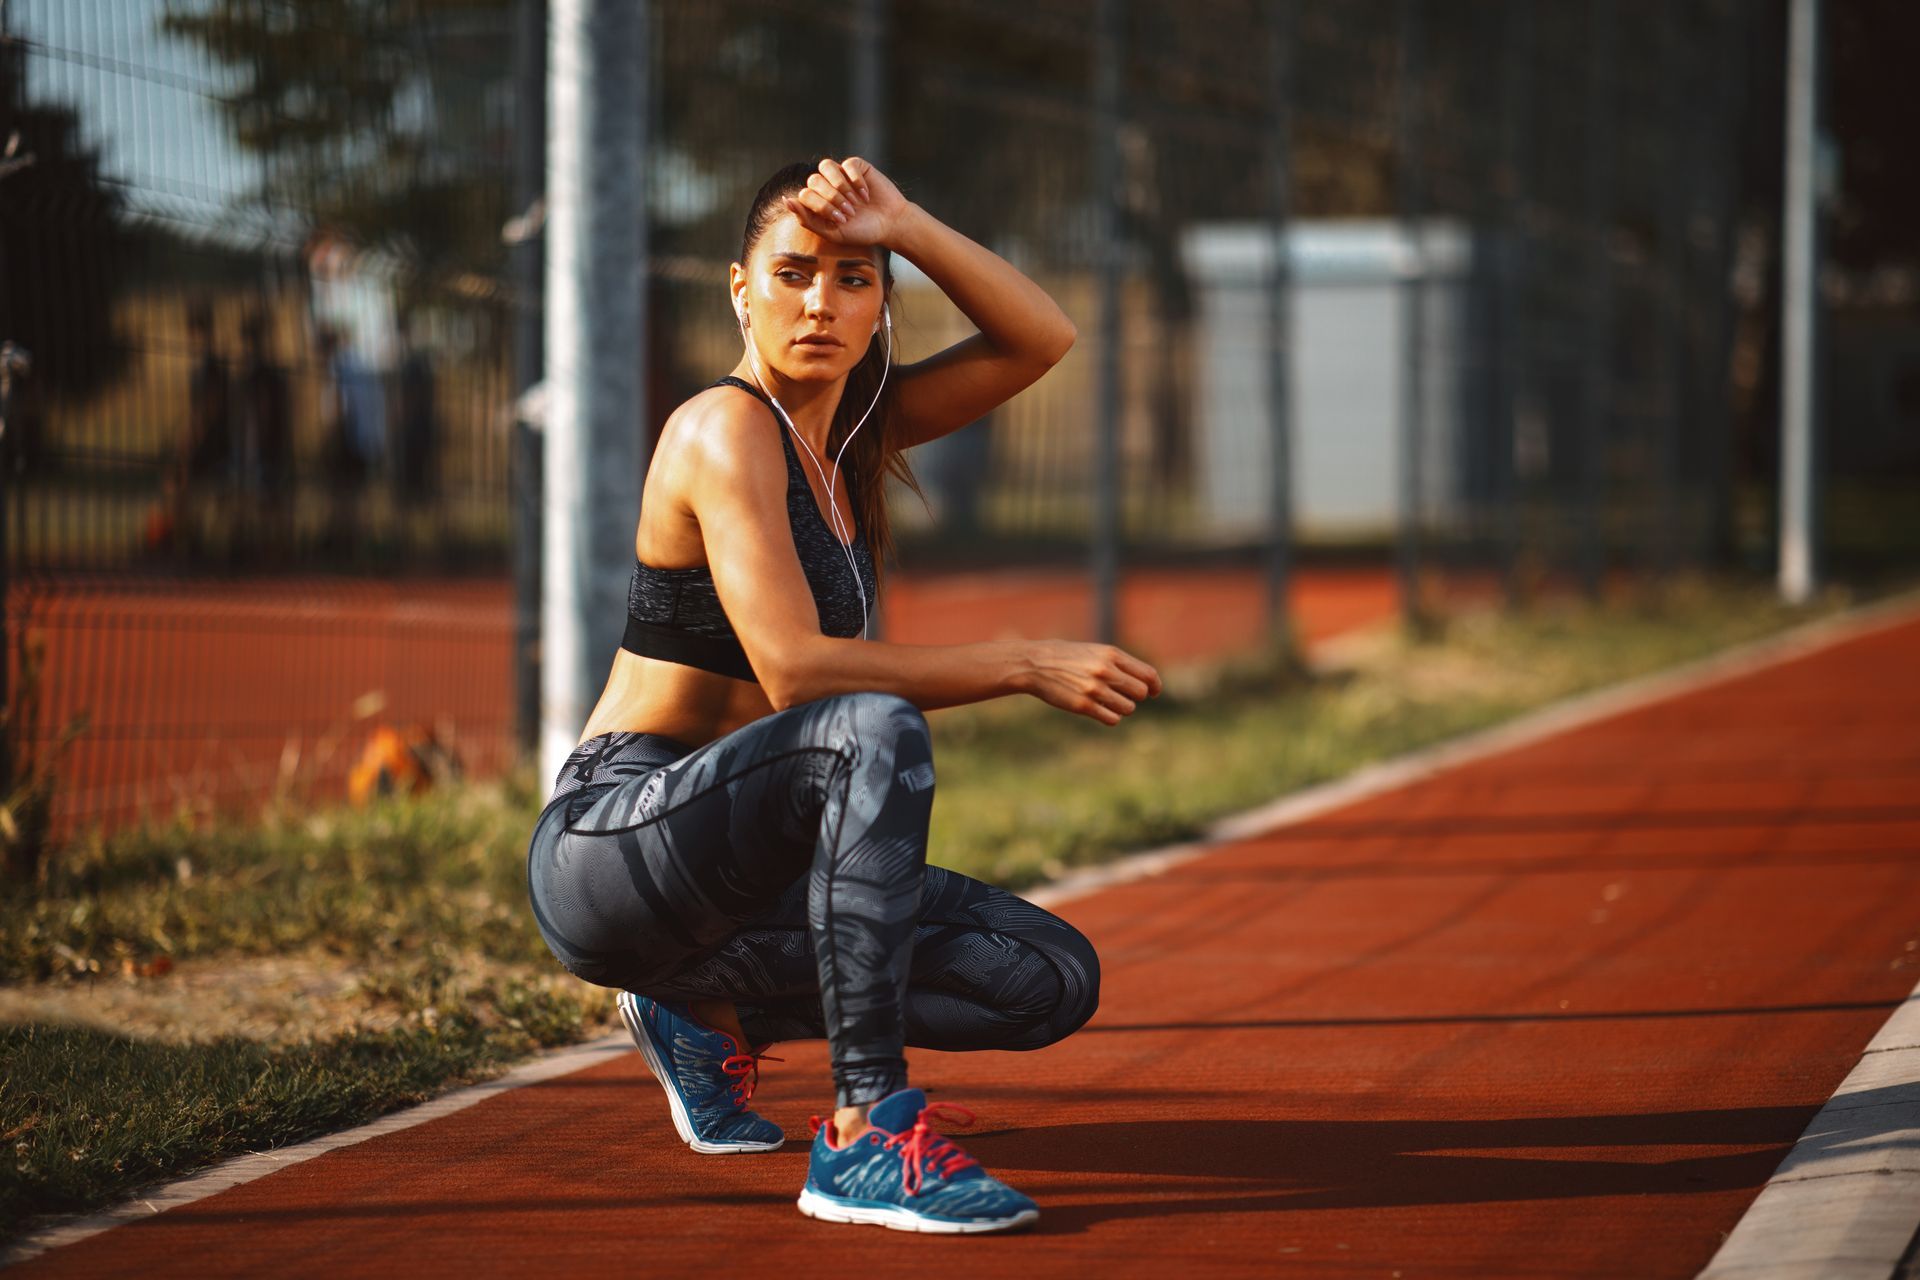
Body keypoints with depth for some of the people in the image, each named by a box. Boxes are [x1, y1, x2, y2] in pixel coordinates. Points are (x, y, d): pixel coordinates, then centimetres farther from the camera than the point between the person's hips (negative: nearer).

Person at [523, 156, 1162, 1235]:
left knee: (1054, 979, -4)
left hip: (734, 863, 8)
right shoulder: (727, 429, -13)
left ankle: (714, 1001, 8)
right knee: (875, 732, -37)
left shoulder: (849, 429, 11)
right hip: (608, 850, -8)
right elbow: (794, 671, -24)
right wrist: (1025, 665, -22)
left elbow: (1041, 340, 6)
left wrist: (904, 226, -9)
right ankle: (865, 1135, -36)